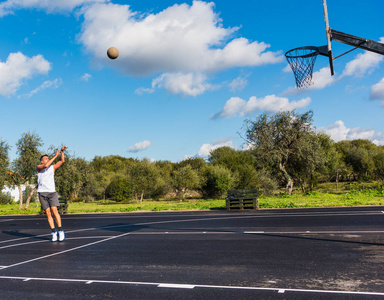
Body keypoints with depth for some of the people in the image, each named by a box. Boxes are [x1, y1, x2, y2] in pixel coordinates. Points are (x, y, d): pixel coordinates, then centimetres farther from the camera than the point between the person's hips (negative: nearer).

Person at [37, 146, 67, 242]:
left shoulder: (52, 167, 16)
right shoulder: (39, 167, 6)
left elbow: (62, 161, 11)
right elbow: (45, 166, -14)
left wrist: (62, 151, -1)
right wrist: (55, 156, -13)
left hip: (52, 192, 1)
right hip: (42, 193, -1)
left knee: (54, 211, -12)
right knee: (48, 213, -2)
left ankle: (60, 231, -9)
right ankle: (54, 232, 3)